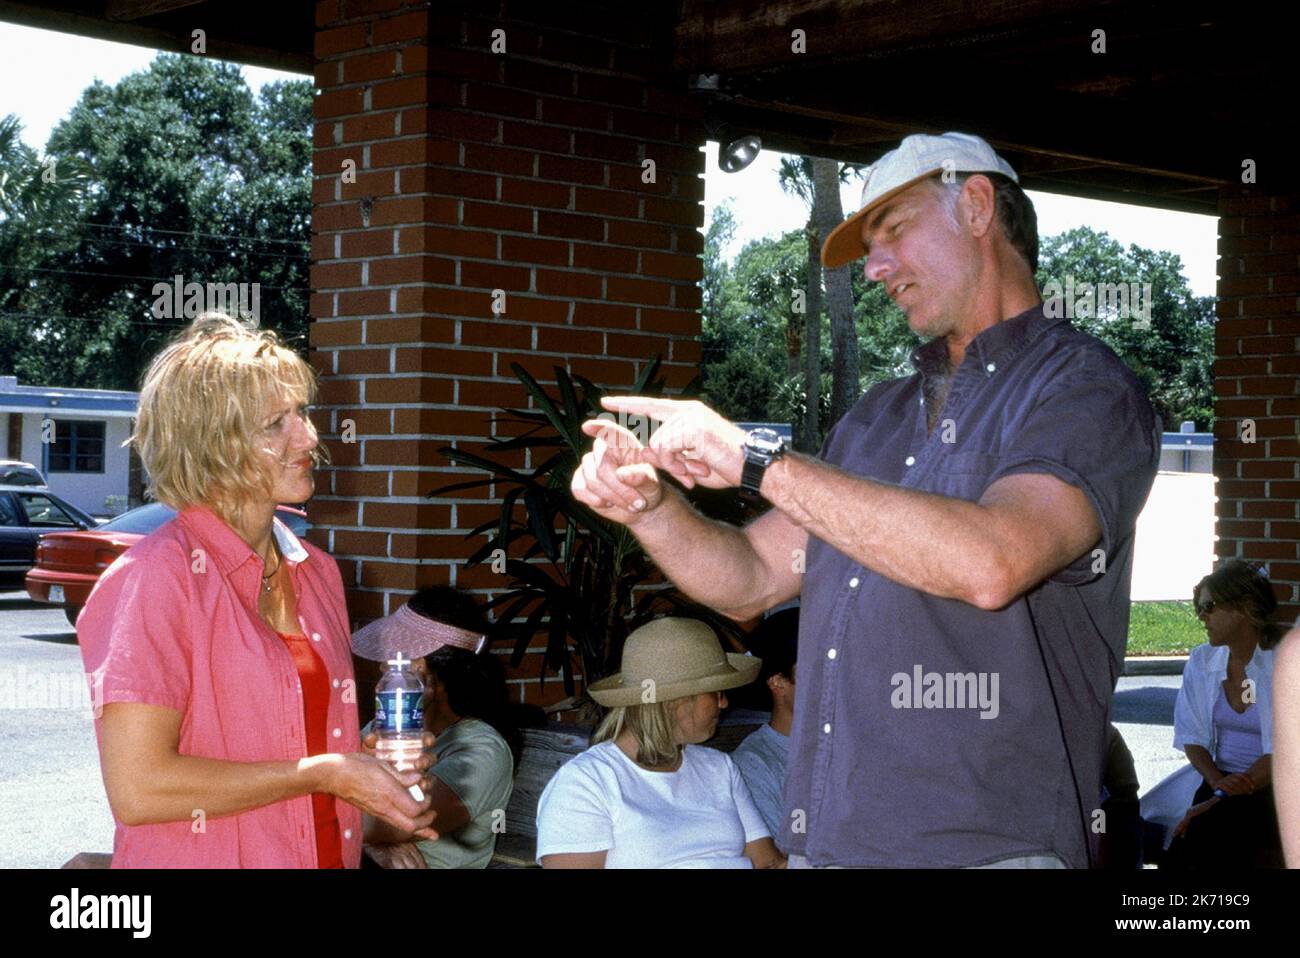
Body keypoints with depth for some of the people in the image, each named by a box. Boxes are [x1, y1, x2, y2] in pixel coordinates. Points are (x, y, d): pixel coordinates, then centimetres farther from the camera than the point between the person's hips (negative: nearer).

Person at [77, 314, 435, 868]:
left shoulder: (315, 571, 5)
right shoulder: (157, 577, -16)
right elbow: (136, 789, -23)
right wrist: (323, 775, -19)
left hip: (331, 854, 7)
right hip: (201, 861, -7)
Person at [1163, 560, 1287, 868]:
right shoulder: (1201, 661, 7)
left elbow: (1283, 753, -12)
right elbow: (1192, 737, 8)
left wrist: (1222, 799, -19)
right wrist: (1218, 783, -12)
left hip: (1272, 788, -4)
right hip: (1218, 782, 4)